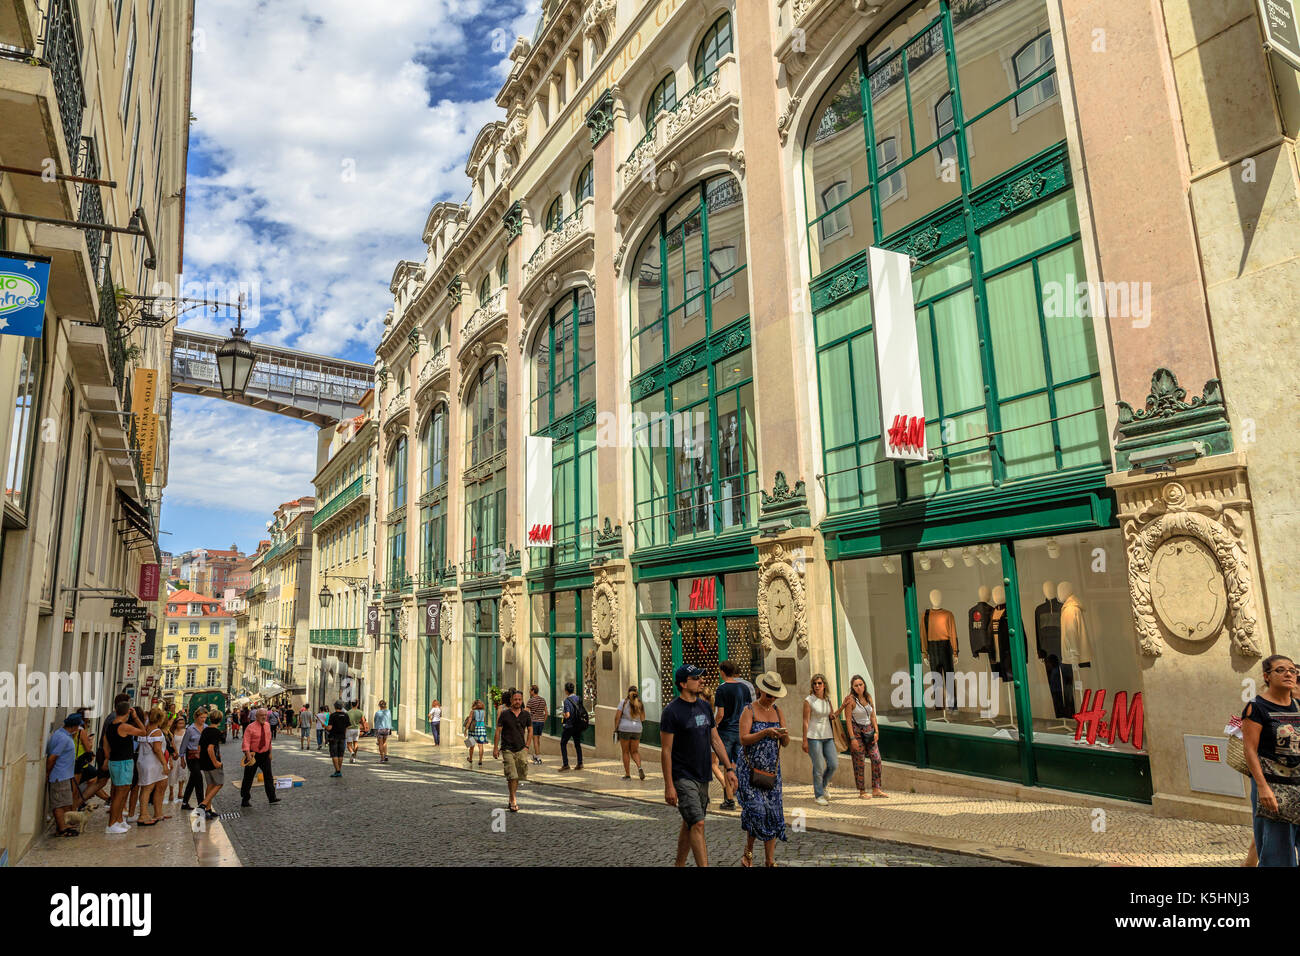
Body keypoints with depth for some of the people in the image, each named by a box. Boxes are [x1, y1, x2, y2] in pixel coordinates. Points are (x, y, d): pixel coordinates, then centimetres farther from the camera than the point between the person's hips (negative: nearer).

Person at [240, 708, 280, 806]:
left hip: (265, 755, 5)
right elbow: (246, 742, -17)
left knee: (268, 776, 5)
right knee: (248, 777, 4)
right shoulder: (251, 727, -13)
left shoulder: (267, 725, 5)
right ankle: (244, 800, 15)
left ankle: (272, 797, 9)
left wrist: (270, 753, 15)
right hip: (253, 754, -5)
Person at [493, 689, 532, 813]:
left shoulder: (526, 714, 4)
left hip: (521, 749, 3)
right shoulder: (504, 714, -4)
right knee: (512, 776, -10)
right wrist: (495, 748, -5)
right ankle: (513, 801, -1)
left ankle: (512, 795, 28)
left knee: (522, 774, 5)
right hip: (507, 749, -3)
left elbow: (530, 730, 14)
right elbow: (498, 731, -1)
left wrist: (527, 746, 7)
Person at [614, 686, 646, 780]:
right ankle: (639, 767, -12)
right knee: (634, 751, 14)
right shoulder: (640, 703, 1)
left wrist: (615, 729, -1)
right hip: (637, 729, 3)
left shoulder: (624, 702, -7)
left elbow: (617, 717, -9)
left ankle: (627, 775, 8)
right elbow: (643, 718, 9)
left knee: (625, 752, 8)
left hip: (624, 729, -3)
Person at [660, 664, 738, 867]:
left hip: (703, 777, 7)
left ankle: (679, 864, 28)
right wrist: (669, 786, -15)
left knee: (689, 825, 15)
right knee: (698, 825, -13)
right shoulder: (672, 711, -14)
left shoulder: (705, 707, 8)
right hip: (683, 778, -7)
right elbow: (666, 751, -13)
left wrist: (729, 768, 7)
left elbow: (715, 740, 14)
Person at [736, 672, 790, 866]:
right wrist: (765, 732, -26)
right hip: (750, 768, -5)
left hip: (772, 770, 5)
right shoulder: (749, 710, -6)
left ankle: (770, 861, 11)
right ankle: (748, 852, 12)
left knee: (773, 812, 1)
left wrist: (785, 736, -14)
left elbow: (786, 744, 9)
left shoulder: (778, 712, 9)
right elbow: (743, 739, -15)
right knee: (756, 810, -12)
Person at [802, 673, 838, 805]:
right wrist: (805, 741, -10)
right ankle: (819, 795, 12)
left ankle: (823, 786, 26)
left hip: (828, 737, 5)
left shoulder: (828, 700, 9)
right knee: (818, 767, -4)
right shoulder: (809, 700, -7)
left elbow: (831, 717, 14)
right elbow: (805, 721, -7)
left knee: (834, 764, 1)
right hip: (814, 737, -5)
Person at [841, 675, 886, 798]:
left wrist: (876, 731, 3)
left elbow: (872, 715, 12)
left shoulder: (868, 697, 5)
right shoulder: (850, 700, -11)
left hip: (869, 730, 6)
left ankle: (876, 789, 8)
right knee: (860, 762, -2)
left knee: (876, 759, 0)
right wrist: (852, 738, -16)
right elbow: (848, 720, -12)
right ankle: (862, 791, 8)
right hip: (856, 731, -6)